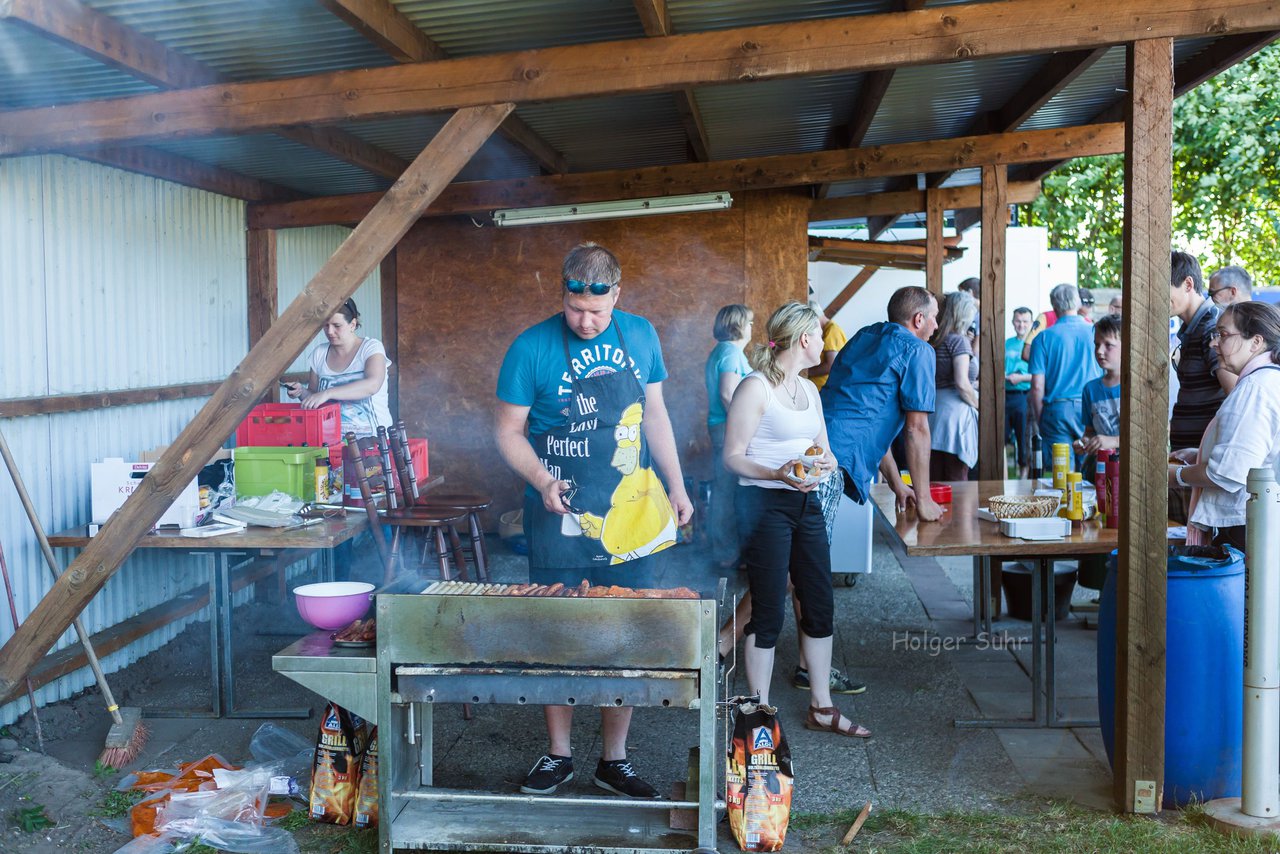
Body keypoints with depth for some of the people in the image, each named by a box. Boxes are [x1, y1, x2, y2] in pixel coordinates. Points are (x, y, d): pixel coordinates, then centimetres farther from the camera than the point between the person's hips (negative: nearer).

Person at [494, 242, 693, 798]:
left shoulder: (639, 335, 5)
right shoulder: (532, 349, -7)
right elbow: (508, 431, -2)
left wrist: (676, 486, 10)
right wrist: (542, 481, -19)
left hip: (630, 516, 3)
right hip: (560, 518, -3)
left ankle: (614, 762, 21)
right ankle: (558, 756, 23)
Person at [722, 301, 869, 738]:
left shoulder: (809, 389, 15)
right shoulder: (755, 387, -10)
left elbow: (825, 451, 20)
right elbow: (732, 456, -12)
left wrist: (826, 463, -4)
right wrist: (777, 474, -26)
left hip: (806, 504, 8)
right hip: (765, 505, -8)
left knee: (820, 605, 11)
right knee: (768, 612, -3)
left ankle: (821, 708, 24)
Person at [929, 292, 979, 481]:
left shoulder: (936, 341, 14)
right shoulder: (959, 340, -8)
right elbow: (962, 383, -17)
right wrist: (978, 405, -1)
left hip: (934, 409, 7)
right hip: (956, 410, -7)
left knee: (934, 481, 8)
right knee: (956, 483, -3)